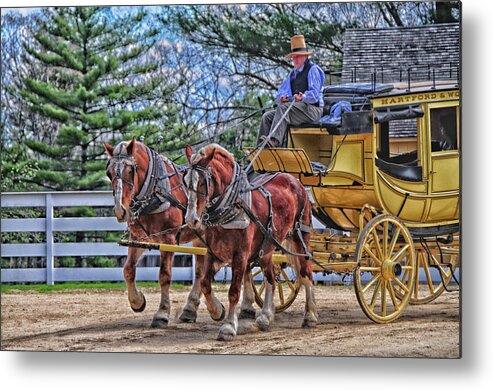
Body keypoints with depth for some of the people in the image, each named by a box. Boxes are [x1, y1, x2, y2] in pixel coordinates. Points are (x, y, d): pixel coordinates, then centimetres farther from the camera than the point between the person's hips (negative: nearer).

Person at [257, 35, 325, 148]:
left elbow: (314, 94, -13)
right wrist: (282, 97, -4)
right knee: (267, 117, -9)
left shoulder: (313, 70, -2)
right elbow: (282, 90, 20)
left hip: (312, 109, -8)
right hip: (295, 107, 8)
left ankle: (275, 140, -47)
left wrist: (303, 97, -32)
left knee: (282, 108, -33)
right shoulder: (293, 72, 24)